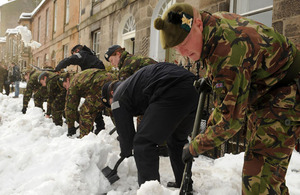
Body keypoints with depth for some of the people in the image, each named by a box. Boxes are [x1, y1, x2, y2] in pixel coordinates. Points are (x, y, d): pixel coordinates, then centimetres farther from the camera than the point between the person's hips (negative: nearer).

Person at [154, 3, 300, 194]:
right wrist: (211, 79, 17)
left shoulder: (228, 50, -36)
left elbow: (231, 118, -30)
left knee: (260, 175, -14)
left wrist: (195, 147, -18)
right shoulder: (214, 20, -6)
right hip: (261, 94, 10)